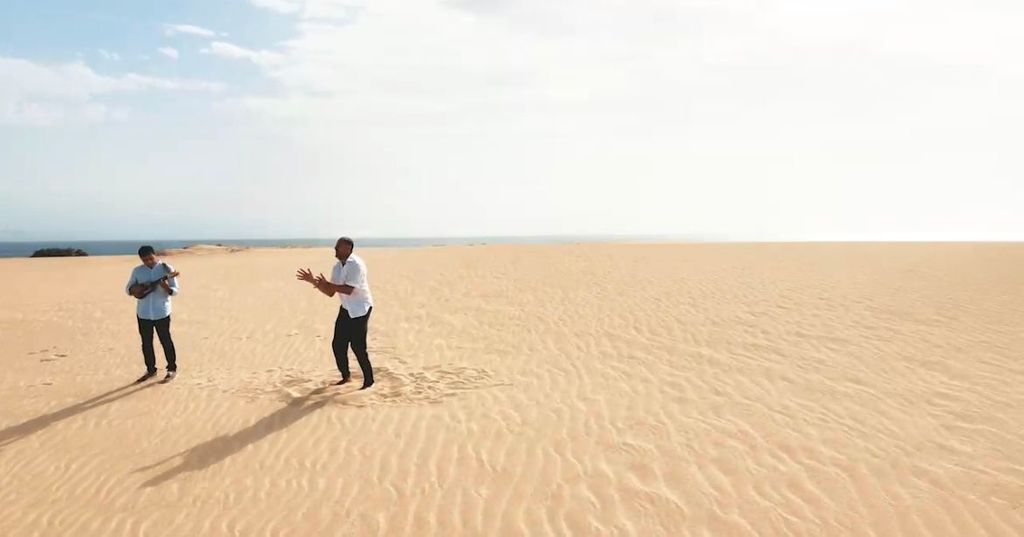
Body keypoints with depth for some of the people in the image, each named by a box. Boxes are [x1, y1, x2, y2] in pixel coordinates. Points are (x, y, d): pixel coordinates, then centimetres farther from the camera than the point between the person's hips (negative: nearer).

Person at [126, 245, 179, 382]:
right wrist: (134, 290, -13)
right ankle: (150, 370, 24)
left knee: (165, 341, 4)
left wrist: (167, 288, -30)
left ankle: (172, 369, 16)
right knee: (146, 343, 11)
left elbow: (175, 290, -7)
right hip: (143, 313, 4)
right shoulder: (137, 271, 3)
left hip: (162, 312, -4)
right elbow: (128, 288, 11)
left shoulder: (166, 268, -6)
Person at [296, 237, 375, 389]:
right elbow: (330, 292, 8)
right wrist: (313, 281, -3)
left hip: (360, 309, -8)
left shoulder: (356, 264, -20)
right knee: (338, 344, 9)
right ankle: (346, 376, 26)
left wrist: (328, 284, -22)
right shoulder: (337, 267, 6)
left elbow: (348, 290, -26)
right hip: (346, 309, 8)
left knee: (358, 347, -7)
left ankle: (368, 381, 7)